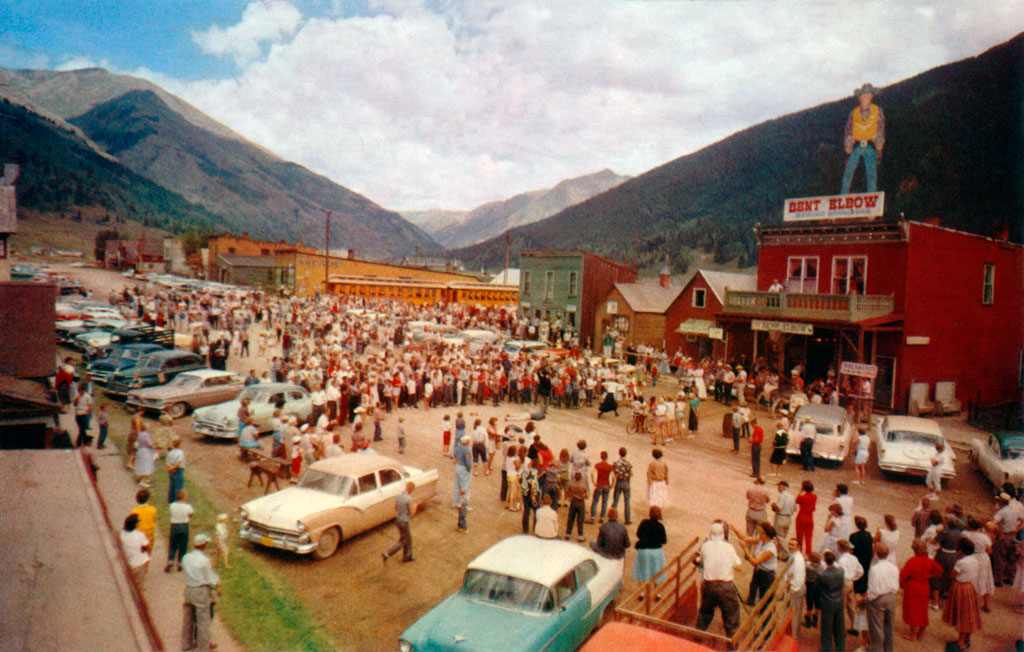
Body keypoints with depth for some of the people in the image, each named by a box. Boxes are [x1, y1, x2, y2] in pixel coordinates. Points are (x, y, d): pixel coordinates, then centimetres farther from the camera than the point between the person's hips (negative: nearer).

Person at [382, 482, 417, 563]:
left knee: (408, 538, 22)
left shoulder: (398, 496, -1)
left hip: (397, 520, 8)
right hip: (404, 523, -8)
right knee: (402, 541, 6)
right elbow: (412, 513, -18)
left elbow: (395, 508, 12)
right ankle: (386, 554, -1)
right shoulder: (409, 499, -24)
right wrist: (415, 506, -1)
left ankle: (407, 557, 33)